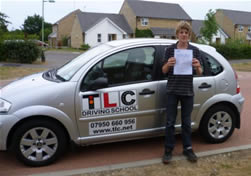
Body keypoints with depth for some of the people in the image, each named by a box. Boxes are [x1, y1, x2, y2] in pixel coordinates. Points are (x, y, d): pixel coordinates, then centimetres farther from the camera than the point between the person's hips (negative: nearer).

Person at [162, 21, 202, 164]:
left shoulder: (195, 50, 1)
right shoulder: (170, 49, 0)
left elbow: (199, 73, 3)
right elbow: (164, 71, 2)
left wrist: (197, 66, -20)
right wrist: (168, 64, -20)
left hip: (188, 91, 1)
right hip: (172, 90, 0)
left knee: (186, 122, 12)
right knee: (170, 122, 4)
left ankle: (188, 148, 25)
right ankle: (168, 150, 16)